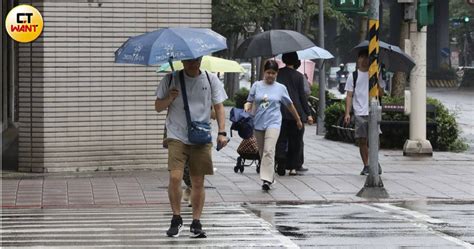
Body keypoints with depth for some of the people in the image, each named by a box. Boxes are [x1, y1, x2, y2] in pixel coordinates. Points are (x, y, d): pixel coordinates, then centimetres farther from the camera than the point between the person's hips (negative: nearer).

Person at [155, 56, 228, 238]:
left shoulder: (211, 80, 5)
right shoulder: (171, 80, 2)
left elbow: (219, 107, 8)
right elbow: (158, 107, 7)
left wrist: (222, 132, -3)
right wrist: (170, 98, -14)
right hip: (177, 137, -1)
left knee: (198, 182, 3)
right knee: (175, 177, -15)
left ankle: (196, 223, 13)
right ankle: (176, 219, 0)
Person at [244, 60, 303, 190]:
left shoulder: (281, 88, 6)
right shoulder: (257, 86, 6)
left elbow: (290, 105, 16)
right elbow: (250, 102, 7)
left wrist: (298, 120, 24)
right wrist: (246, 110, -16)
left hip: (273, 123, -3)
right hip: (258, 123, 3)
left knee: (269, 150, -18)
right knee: (262, 152, 10)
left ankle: (267, 179, -23)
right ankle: (269, 176, 24)